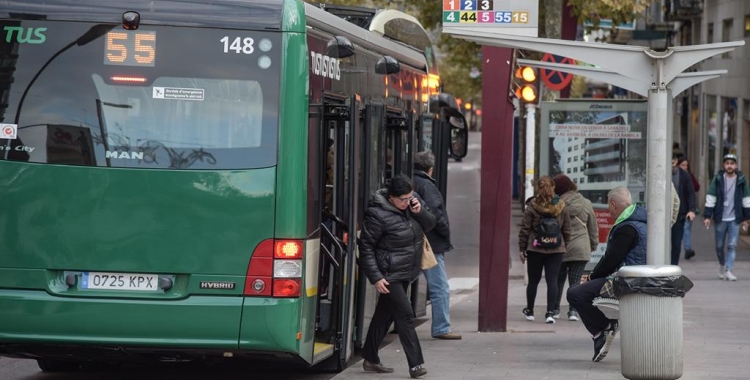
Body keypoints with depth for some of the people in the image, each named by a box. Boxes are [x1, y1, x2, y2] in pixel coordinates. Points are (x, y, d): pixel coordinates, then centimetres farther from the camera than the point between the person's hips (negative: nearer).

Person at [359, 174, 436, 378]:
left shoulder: (412, 203, 2)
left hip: (406, 273, 8)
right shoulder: (378, 214, -19)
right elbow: (366, 247, -15)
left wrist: (419, 212, -12)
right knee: (405, 315, -12)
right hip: (389, 275, -8)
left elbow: (430, 223, 11)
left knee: (385, 314, 15)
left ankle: (370, 360, 25)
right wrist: (376, 277, -18)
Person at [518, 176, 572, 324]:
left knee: (533, 280, 12)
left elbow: (525, 229, -3)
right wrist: (564, 245, 16)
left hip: (535, 249, 0)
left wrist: (522, 248, 4)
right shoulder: (561, 207, -1)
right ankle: (550, 313, -10)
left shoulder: (532, 207, -6)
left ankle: (529, 311, 25)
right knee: (552, 280, -1)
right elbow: (566, 230, 5)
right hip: (556, 250, 1)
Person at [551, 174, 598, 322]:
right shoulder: (586, 204, 2)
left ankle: (555, 309, 17)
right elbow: (593, 228, 9)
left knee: (558, 280, 11)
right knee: (575, 281, 3)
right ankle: (573, 310, -5)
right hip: (580, 249, 1)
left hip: (560, 249, -1)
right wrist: (593, 245, 21)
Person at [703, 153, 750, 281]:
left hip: (734, 219, 0)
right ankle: (722, 265, 33)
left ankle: (728, 270, -7)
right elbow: (710, 198, -2)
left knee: (732, 245, -7)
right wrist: (707, 216, -6)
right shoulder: (717, 179, -3)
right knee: (719, 246, 11)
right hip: (720, 218, 0)